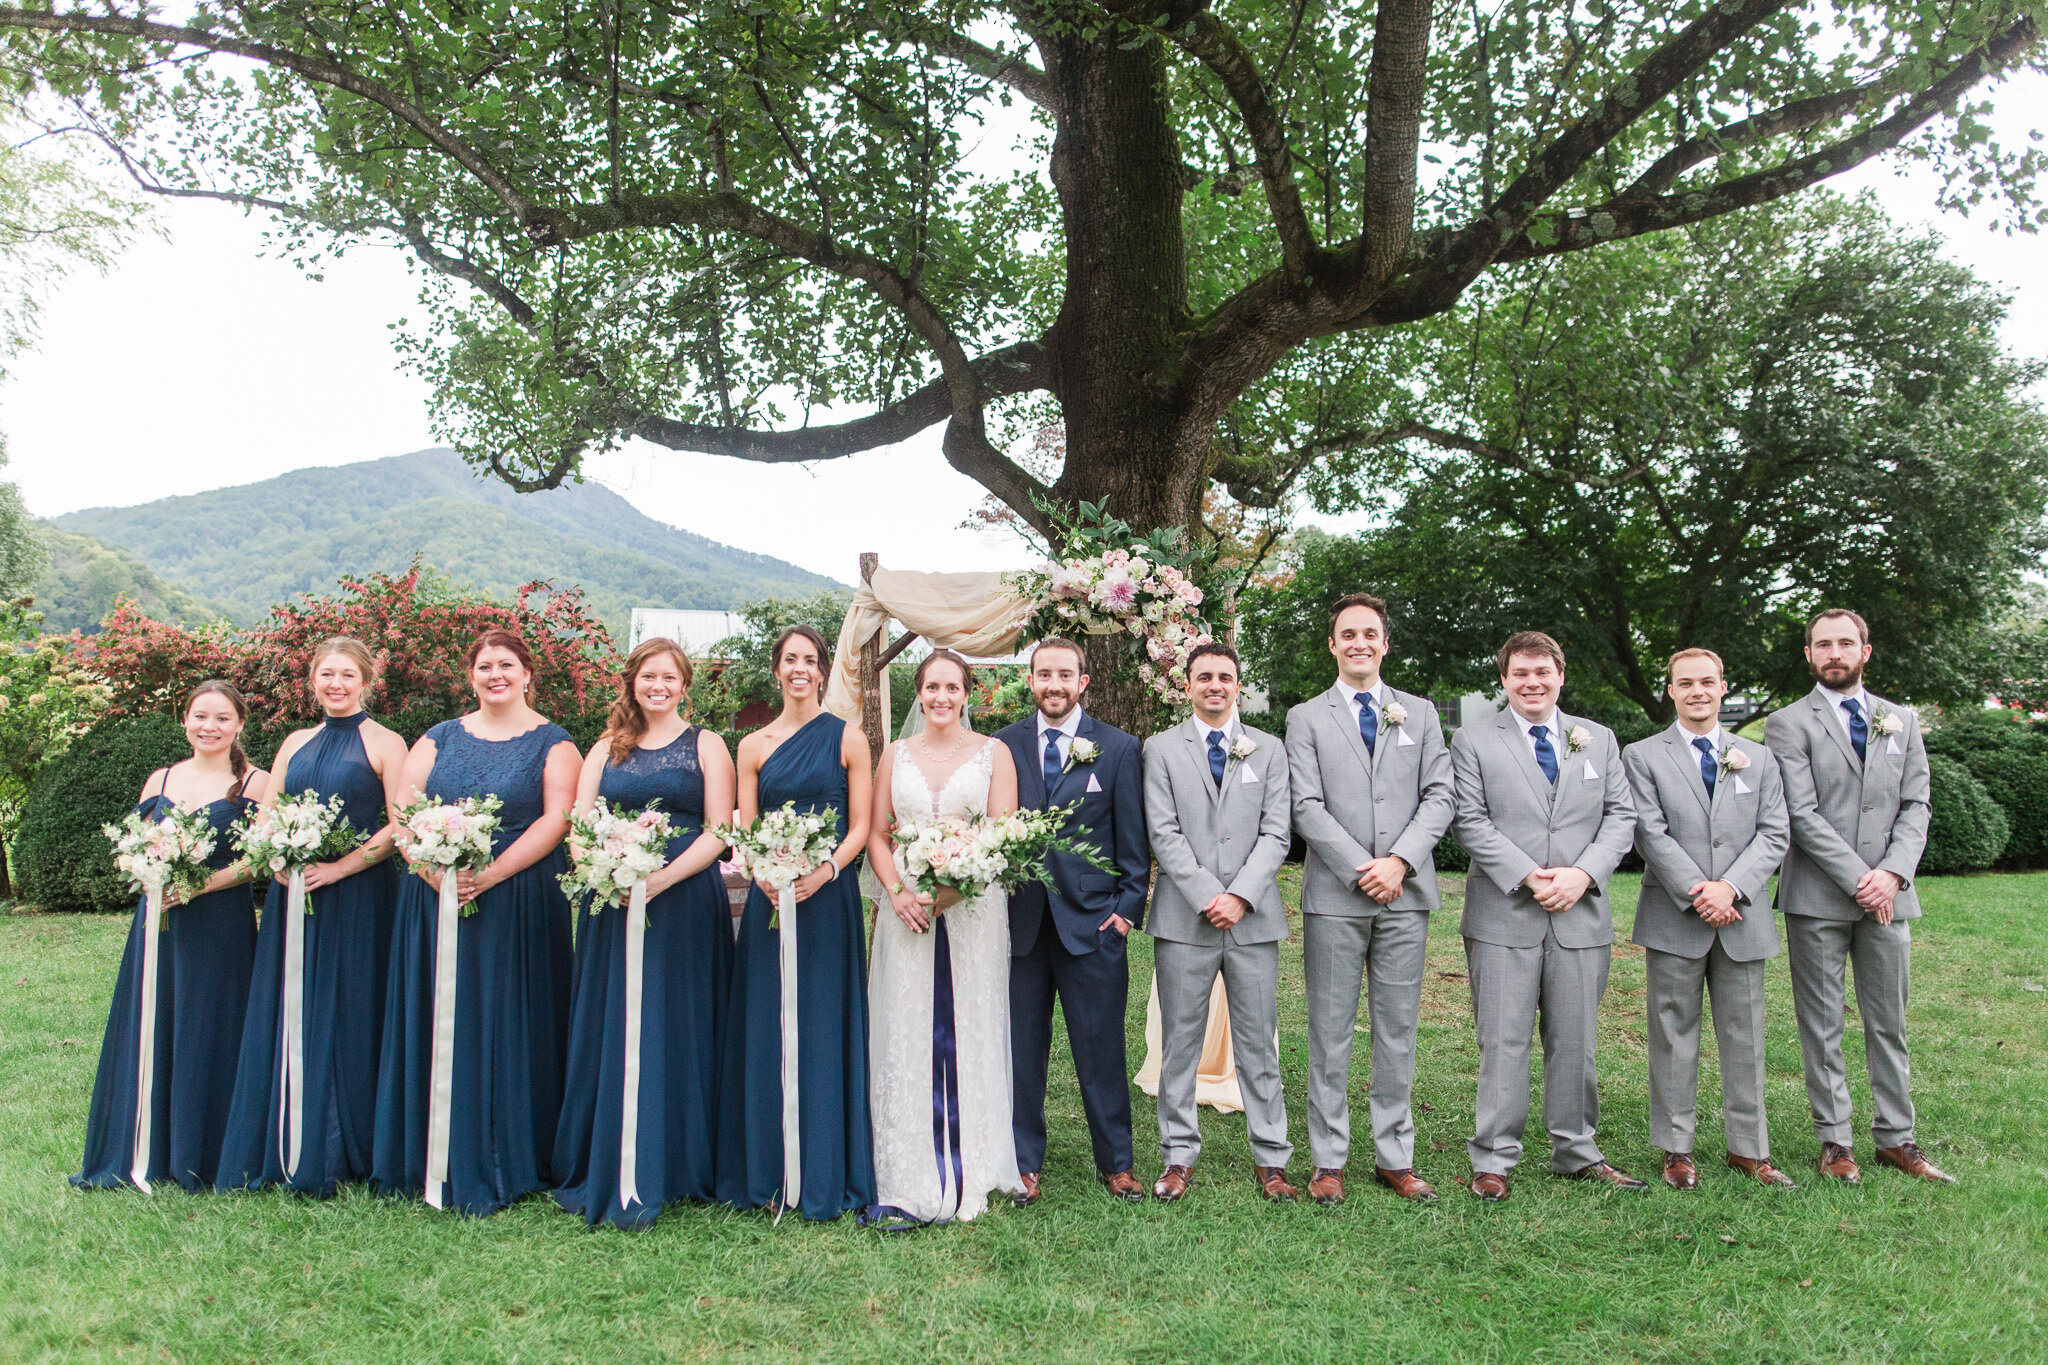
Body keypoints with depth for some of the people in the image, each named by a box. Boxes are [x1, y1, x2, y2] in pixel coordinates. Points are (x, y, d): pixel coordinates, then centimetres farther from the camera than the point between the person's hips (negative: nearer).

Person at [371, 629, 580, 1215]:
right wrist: (435, 871, -13)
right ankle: (433, 1164, 16)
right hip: (434, 899, 3)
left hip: (518, 908, -3)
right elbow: (403, 813, 4)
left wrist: (490, 875, -18)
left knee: (506, 1028, -1)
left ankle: (504, 1167, 9)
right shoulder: (438, 739, 13)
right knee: (435, 1026, 6)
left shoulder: (552, 743, 4)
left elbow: (556, 819, -8)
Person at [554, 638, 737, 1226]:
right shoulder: (606, 749, 15)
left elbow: (718, 831, -3)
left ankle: (667, 1170, 8)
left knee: (674, 1032, -1)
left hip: (684, 902, -3)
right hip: (613, 904, 3)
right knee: (609, 1031, 5)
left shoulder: (705, 746, 5)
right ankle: (604, 1171, 14)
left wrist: (661, 879, -16)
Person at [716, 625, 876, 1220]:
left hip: (830, 899, -2)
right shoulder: (753, 746, 9)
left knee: (824, 1029, 2)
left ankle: (824, 1176, 13)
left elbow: (860, 826, -1)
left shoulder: (847, 738, 3)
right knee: (767, 1031, 4)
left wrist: (823, 871, -18)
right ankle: (769, 1173, 16)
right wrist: (768, 878, -14)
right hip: (770, 900, 2)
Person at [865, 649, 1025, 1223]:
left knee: (970, 1034, 2)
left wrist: (954, 885, -18)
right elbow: (877, 834, 9)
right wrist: (897, 891, -9)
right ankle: (910, 1180, 9)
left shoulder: (993, 754, 4)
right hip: (908, 910, 2)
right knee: (906, 1036, 1)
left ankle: (968, 1175, 13)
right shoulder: (895, 754, 12)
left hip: (973, 909, -2)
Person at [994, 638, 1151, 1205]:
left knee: (1102, 1048, 6)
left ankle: (1115, 1163, 22)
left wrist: (1128, 908, -3)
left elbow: (1133, 840, 3)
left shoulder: (1119, 749, 2)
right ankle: (1025, 1163, 22)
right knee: (1022, 1047, 9)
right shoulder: (1002, 746, 6)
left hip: (1092, 922, -1)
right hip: (1019, 921, 2)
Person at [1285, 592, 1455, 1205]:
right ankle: (1328, 1160, 12)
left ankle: (1395, 1157, 18)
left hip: (1406, 892, 2)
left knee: (1398, 1029, 8)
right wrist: (1360, 870, -12)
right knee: (1330, 1032, 3)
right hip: (1334, 895, -2)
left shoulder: (1420, 713, 13)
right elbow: (1307, 807, -3)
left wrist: (1399, 861, -10)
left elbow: (1440, 797, 5)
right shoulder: (1305, 718, 6)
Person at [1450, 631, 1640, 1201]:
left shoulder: (1600, 740, 14)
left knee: (1576, 1041, 10)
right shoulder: (1473, 740, 4)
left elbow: (1621, 816, 7)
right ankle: (1493, 1160, 8)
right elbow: (1471, 821, -4)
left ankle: (1577, 1153, 25)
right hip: (1504, 917, -3)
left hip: (1582, 916, 3)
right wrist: (1528, 877, -14)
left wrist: (1582, 873, -8)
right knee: (1503, 1042, -1)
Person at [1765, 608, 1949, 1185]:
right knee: (1822, 1025, 3)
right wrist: (1857, 879, -14)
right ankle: (1835, 1139, 12)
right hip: (1818, 898, -3)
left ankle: (1896, 1137, 19)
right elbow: (1802, 813, -8)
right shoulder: (1788, 723, 0)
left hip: (1887, 896, 4)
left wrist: (1892, 872, -8)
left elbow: (1916, 805, 7)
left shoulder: (1902, 721, 13)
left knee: (1889, 1022, 9)